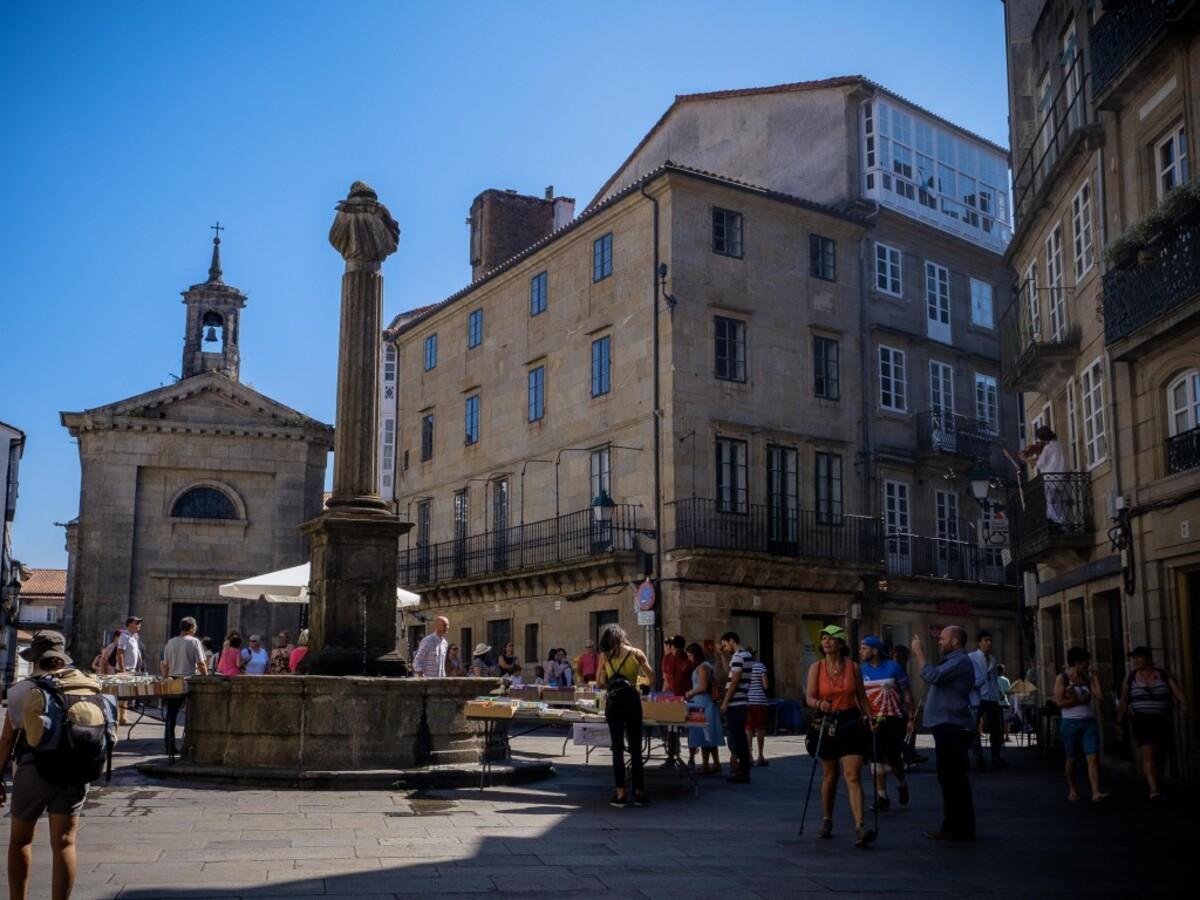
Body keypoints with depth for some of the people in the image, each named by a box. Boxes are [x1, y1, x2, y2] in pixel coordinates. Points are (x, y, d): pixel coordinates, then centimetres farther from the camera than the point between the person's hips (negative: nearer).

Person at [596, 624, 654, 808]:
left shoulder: (605, 656, 3)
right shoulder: (636, 653, 2)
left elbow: (599, 683, 2)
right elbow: (652, 676, 8)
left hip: (613, 703, 0)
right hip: (632, 701, 0)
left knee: (617, 748, 5)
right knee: (635, 749, 7)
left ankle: (621, 794, 4)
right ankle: (639, 792, 9)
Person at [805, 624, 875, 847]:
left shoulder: (853, 667, 1)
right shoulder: (816, 668, 0)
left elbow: (861, 696, 10)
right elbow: (809, 697, -6)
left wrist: (870, 718, 0)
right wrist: (820, 704, -27)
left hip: (851, 723, -1)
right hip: (827, 725, 1)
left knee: (853, 776, -11)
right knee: (829, 776, 12)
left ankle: (860, 828, -19)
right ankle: (827, 821, 31)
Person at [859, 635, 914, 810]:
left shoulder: (893, 667, -5)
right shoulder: (862, 670, 4)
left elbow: (906, 693, 0)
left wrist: (910, 718, -3)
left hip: (894, 718, -3)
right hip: (872, 721, 3)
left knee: (892, 757, -4)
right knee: (876, 759, 0)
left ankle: (902, 784, 25)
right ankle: (882, 796, 8)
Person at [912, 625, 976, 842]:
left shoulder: (960, 662, -14)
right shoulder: (953, 661, 20)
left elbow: (932, 676, -24)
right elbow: (933, 678, 23)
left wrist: (919, 652, -14)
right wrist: (918, 655, 15)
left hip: (952, 728, -11)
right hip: (949, 727, 11)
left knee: (951, 778, -9)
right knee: (953, 778, 14)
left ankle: (955, 828, -6)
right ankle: (961, 827, 21)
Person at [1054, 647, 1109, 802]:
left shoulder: (1087, 678, 9)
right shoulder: (1062, 678, -4)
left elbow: (1099, 695, -3)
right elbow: (1060, 702, -12)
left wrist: (1094, 676, 1)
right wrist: (1081, 700, -9)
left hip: (1089, 722, 3)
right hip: (1071, 722, -3)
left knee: (1093, 757, -10)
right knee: (1071, 759, 9)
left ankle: (1096, 793, -15)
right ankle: (1072, 790, 26)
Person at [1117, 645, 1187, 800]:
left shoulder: (1164, 675, 1)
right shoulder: (1130, 678, 2)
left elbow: (1178, 693, -12)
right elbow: (1123, 703, 10)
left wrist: (1184, 705, -32)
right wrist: (1119, 723, 13)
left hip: (1162, 722, 2)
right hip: (1141, 722, -1)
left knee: (1159, 756, 11)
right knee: (1148, 754, -18)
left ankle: (1154, 783, 32)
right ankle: (1154, 789, -25)